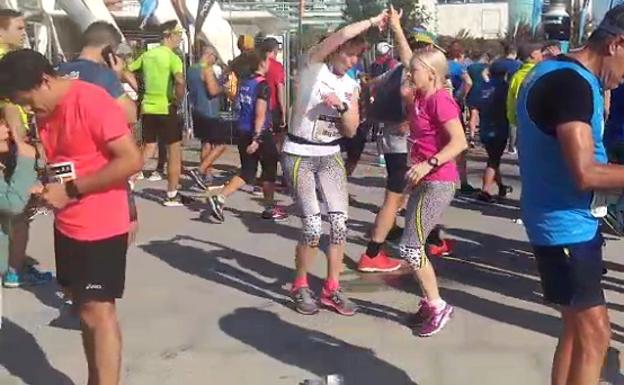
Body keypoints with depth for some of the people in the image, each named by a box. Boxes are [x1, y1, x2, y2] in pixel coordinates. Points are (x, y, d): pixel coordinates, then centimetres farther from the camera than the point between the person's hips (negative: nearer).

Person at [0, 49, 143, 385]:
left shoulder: (92, 101, -18)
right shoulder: (46, 112, 8)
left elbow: (132, 160, -22)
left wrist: (71, 190, -20)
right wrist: (46, 187, -2)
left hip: (100, 228, -8)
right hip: (67, 226, 8)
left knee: (98, 311, -5)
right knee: (84, 309, 14)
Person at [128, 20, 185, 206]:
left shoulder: (147, 54, 10)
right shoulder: (172, 57, -12)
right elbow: (180, 82, -29)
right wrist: (178, 101, -14)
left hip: (147, 108, 6)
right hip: (166, 109, -6)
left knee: (147, 149, 18)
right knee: (174, 151, 6)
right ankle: (172, 195, 10)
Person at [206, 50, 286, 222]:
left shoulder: (244, 83, 10)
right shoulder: (263, 85, -13)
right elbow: (260, 114, -20)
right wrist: (256, 138, -23)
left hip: (243, 132, 7)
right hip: (260, 133, -7)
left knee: (247, 172, 10)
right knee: (269, 169, 11)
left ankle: (219, 199, -5)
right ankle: (270, 209, 20)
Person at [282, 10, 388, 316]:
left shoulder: (351, 85, 8)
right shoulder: (313, 65, -8)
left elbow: (352, 131, 5)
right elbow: (340, 37, -26)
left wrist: (342, 106, -11)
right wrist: (372, 22, -18)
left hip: (330, 157, 6)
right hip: (299, 156, -6)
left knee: (340, 223, -2)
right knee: (313, 227, -10)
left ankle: (331, 289, 14)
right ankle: (300, 286, 13)